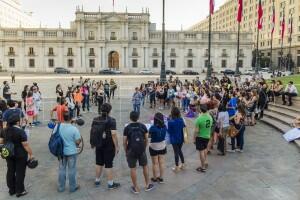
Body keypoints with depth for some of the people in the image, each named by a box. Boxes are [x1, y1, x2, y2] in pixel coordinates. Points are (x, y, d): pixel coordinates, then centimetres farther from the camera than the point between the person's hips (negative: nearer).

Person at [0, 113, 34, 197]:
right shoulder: (20, 131, -21)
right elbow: (26, 145, -20)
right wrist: (31, 154, -11)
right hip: (20, 155, -6)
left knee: (10, 171, 17)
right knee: (20, 172, 6)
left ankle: (11, 189, 29)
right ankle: (19, 191, 15)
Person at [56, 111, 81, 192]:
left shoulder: (57, 126, -11)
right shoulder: (74, 129, -22)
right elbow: (78, 141, -16)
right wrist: (80, 139, 6)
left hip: (61, 151, 3)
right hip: (71, 152, -3)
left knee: (61, 169, 17)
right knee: (71, 170, 11)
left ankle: (61, 187, 29)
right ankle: (72, 187, 25)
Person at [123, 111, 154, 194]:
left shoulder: (127, 128, -5)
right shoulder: (143, 126, -1)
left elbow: (125, 142, -4)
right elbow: (146, 139, 3)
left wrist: (126, 151, 8)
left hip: (131, 150, -1)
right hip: (141, 150, 2)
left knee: (133, 168, 8)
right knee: (145, 166, 18)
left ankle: (136, 188, 17)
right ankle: (147, 185, 27)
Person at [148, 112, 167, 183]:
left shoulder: (153, 128, -24)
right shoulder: (164, 127, -9)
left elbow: (149, 136, -11)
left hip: (154, 147, -4)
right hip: (162, 146, 4)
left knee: (155, 163, 9)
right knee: (162, 163, 13)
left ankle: (155, 178, 22)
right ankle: (161, 178, 23)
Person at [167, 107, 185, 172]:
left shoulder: (170, 121, -21)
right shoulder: (181, 120, -6)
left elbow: (169, 131, -12)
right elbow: (183, 126, 7)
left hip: (174, 139, -5)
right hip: (181, 138, 5)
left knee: (176, 152, 7)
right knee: (180, 151, 23)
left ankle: (177, 168, 19)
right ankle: (183, 164, 32)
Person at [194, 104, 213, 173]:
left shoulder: (199, 119, -24)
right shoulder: (210, 117, -6)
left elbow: (196, 131, -19)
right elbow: (210, 126, 7)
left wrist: (194, 138, -7)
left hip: (200, 137, -6)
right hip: (207, 136, 6)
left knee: (201, 151, 3)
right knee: (205, 149, 27)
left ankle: (203, 167, 10)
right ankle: (206, 162, 40)